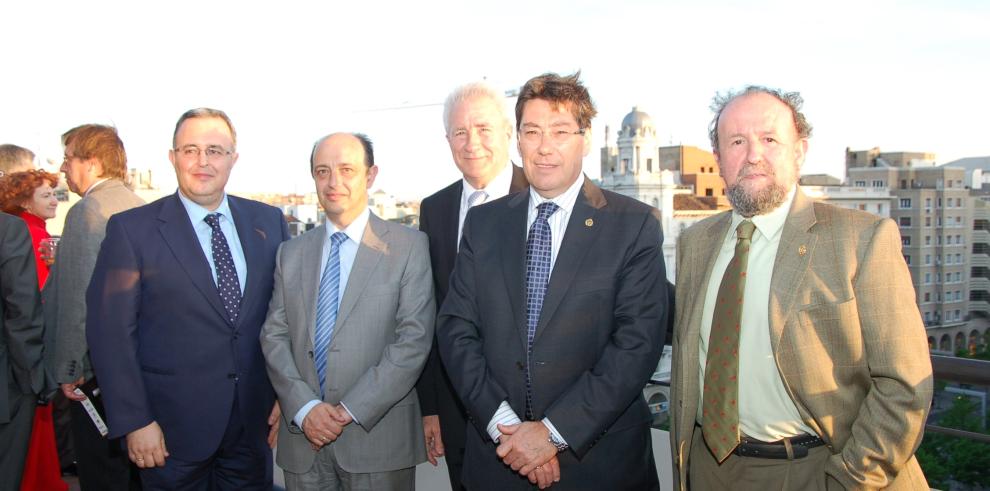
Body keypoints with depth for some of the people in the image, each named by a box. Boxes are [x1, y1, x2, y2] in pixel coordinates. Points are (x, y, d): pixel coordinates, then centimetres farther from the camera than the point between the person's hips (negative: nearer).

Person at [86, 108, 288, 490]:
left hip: (255, 420, 3)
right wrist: (134, 422, -11)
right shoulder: (132, 229, -7)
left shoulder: (269, 222, 3)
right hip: (172, 428, -3)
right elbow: (110, 331, -8)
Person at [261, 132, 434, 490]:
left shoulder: (409, 246, -4)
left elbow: (414, 339, -10)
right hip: (303, 437, 3)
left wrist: (352, 409, -13)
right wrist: (304, 408, -8)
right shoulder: (291, 253, 10)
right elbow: (274, 336, 5)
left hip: (378, 436, -3)